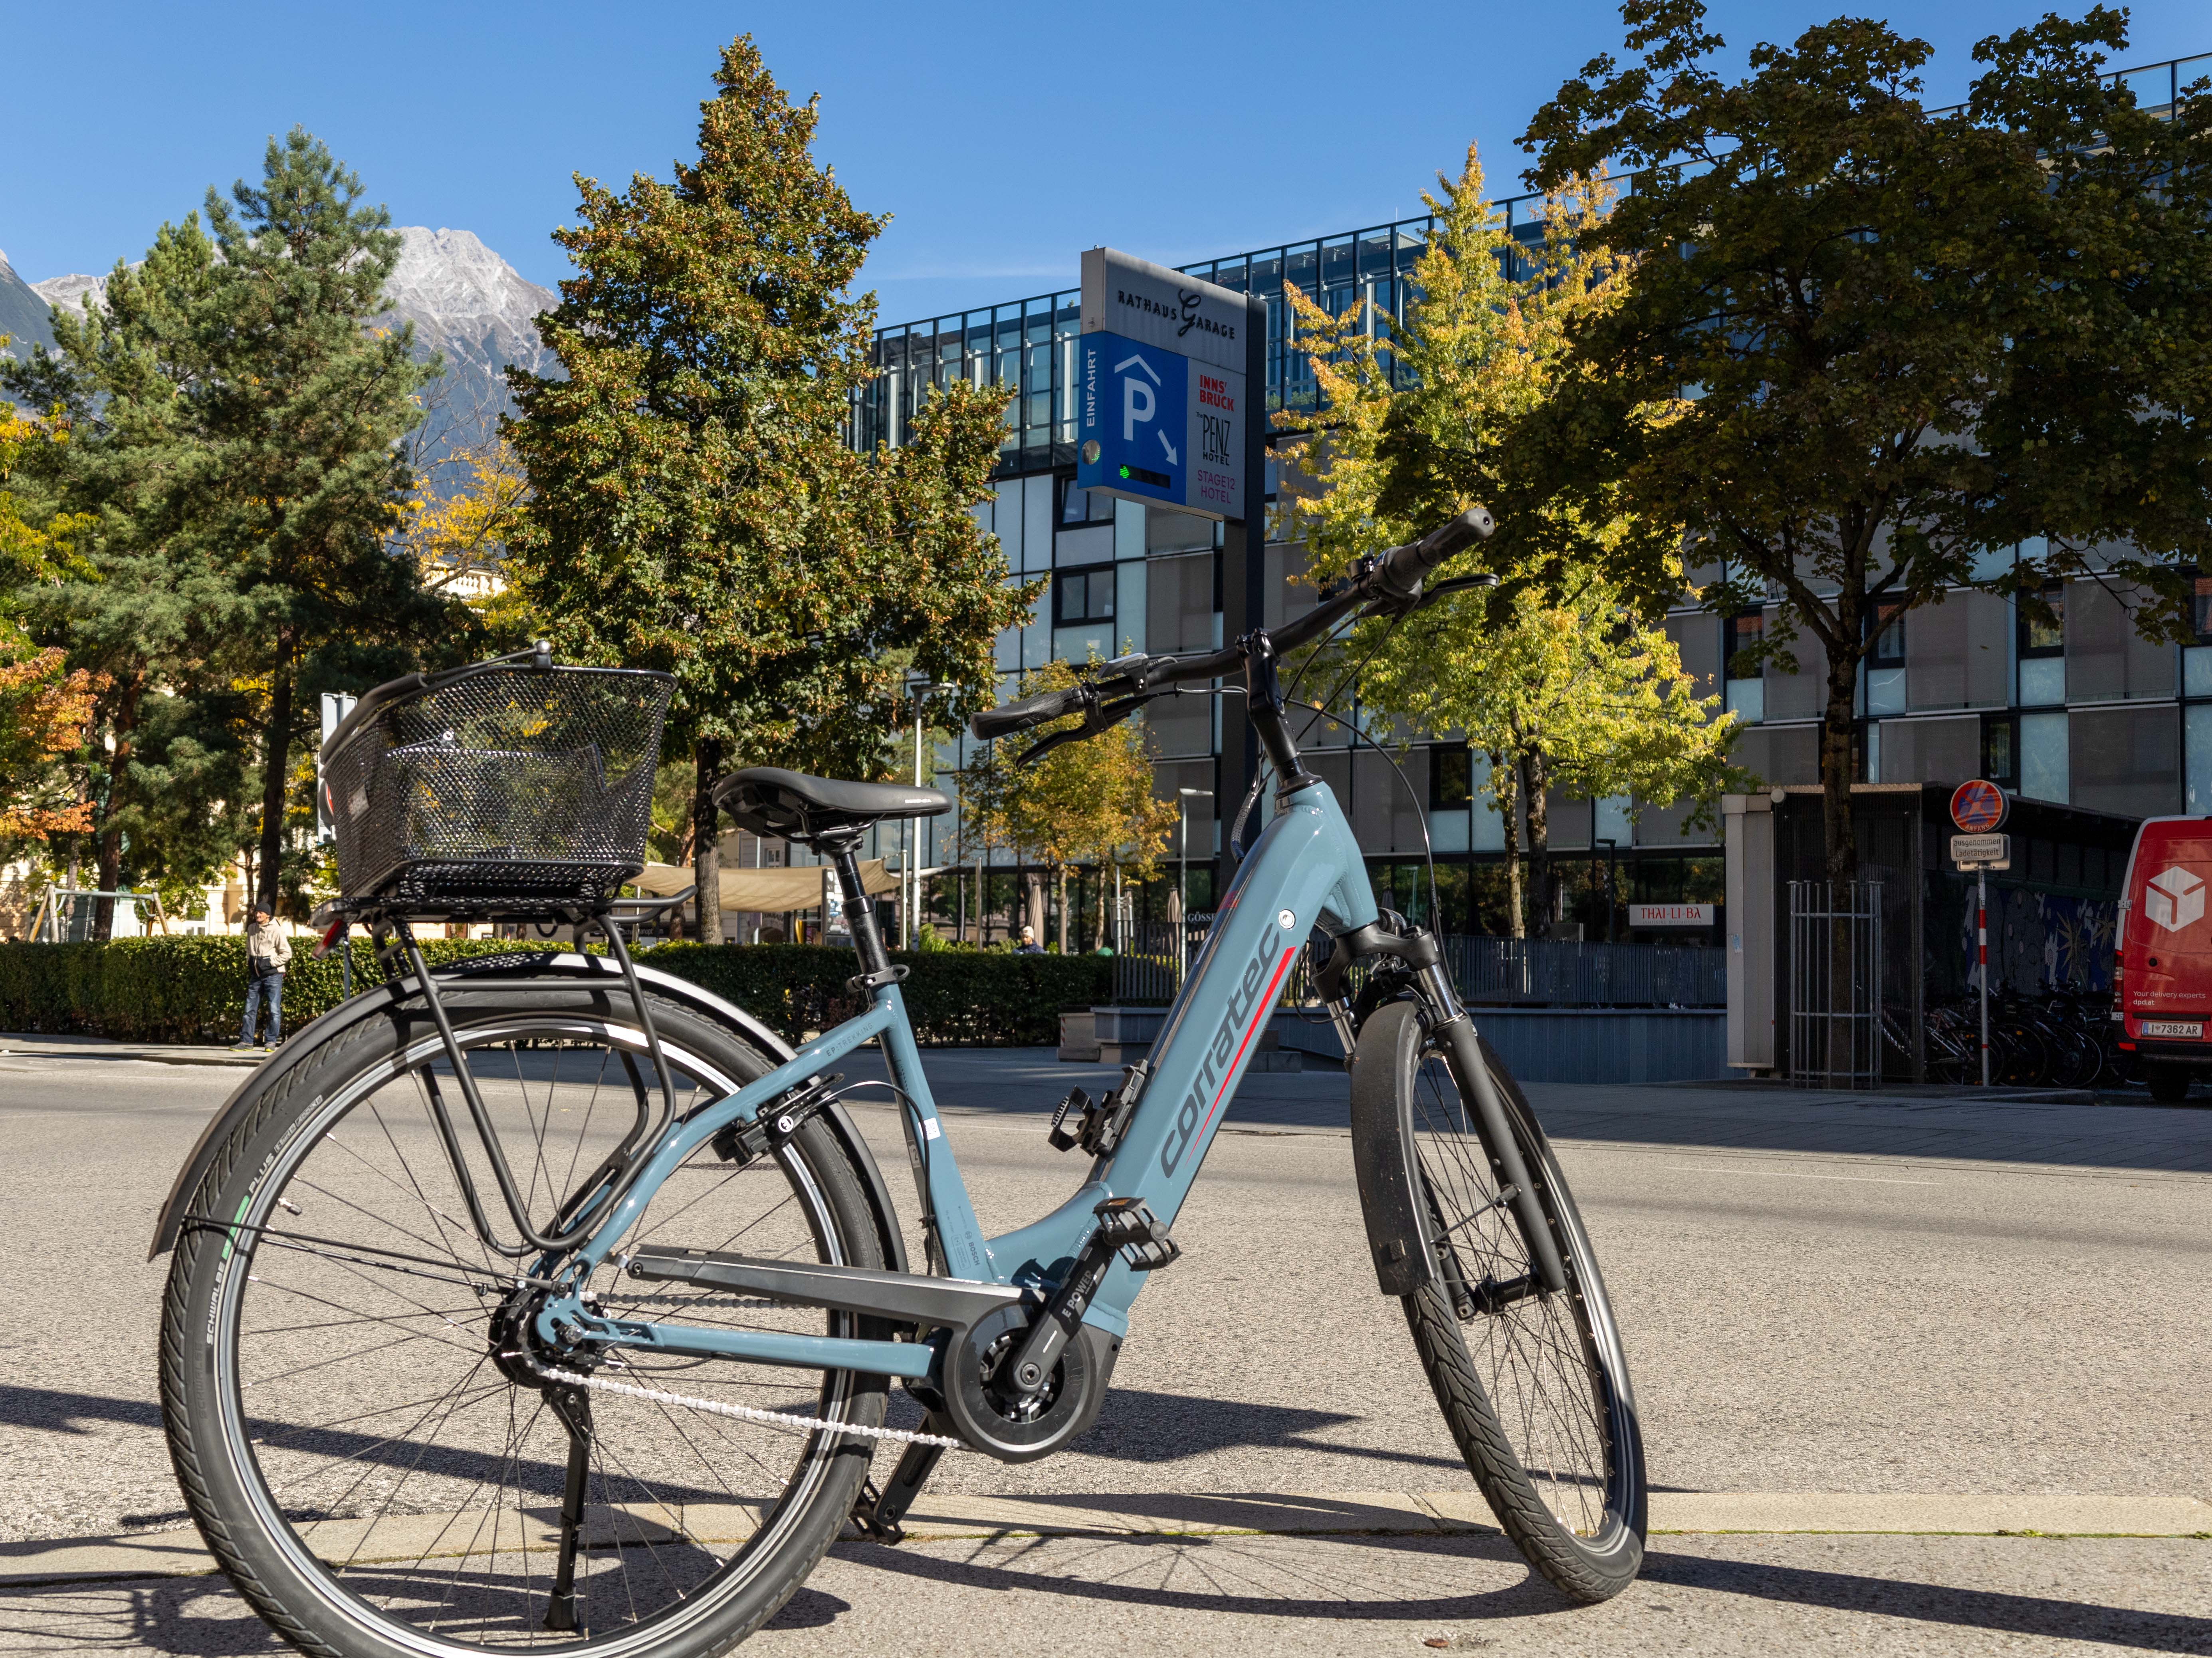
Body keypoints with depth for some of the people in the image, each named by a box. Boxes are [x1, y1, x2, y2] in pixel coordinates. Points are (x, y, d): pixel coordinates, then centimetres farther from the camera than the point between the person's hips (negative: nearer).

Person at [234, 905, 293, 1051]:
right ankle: (246, 1040, 9)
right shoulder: (251, 928, 11)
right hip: (256, 975, 6)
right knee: (250, 1009, 5)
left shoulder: (275, 931, -7)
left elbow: (287, 953, -8)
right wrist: (250, 965, 12)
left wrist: (270, 963, -12)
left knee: (274, 1010, -3)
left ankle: (272, 1041, 3)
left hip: (273, 974, -6)